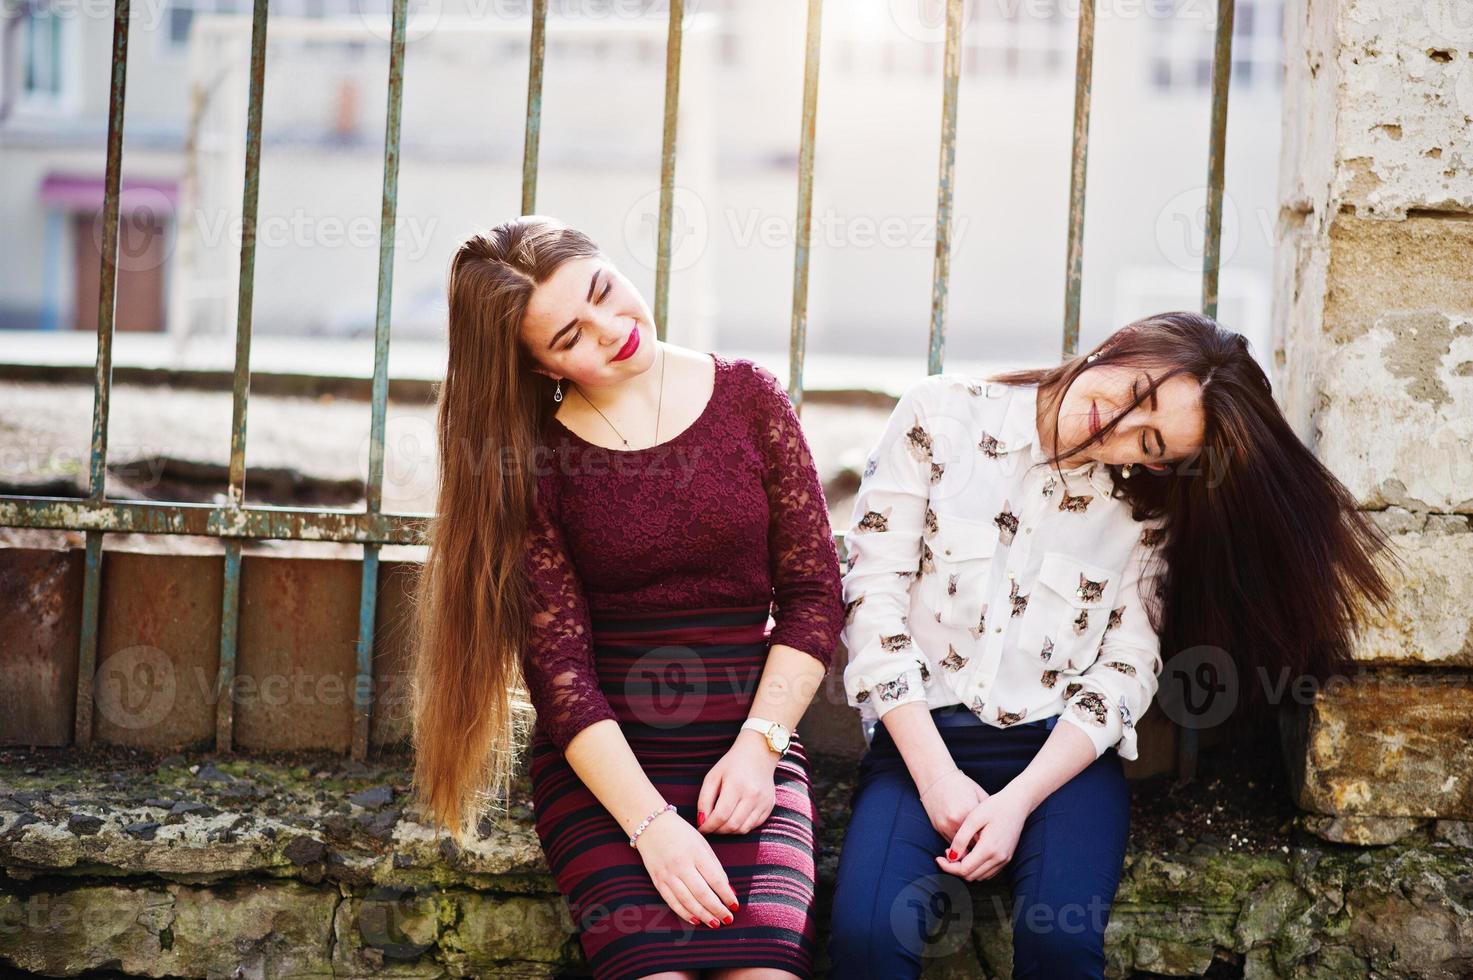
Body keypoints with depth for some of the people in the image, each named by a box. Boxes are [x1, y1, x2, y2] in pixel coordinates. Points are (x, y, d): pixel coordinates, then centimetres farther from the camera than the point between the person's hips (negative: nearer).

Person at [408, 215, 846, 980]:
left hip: (746, 746, 1)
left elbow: (812, 594, 5)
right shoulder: (533, 459, 0)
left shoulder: (748, 399, 5)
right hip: (603, 763, -1)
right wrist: (652, 824, -18)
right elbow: (559, 664, -6)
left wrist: (758, 744, -9)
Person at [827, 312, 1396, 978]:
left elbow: (1126, 668, -2)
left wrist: (1018, 800, -16)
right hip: (925, 736, -1)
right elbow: (873, 589, -5)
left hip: (1062, 750, 1)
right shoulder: (941, 417, -2)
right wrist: (937, 774, -12)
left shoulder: (1145, 508, 3)